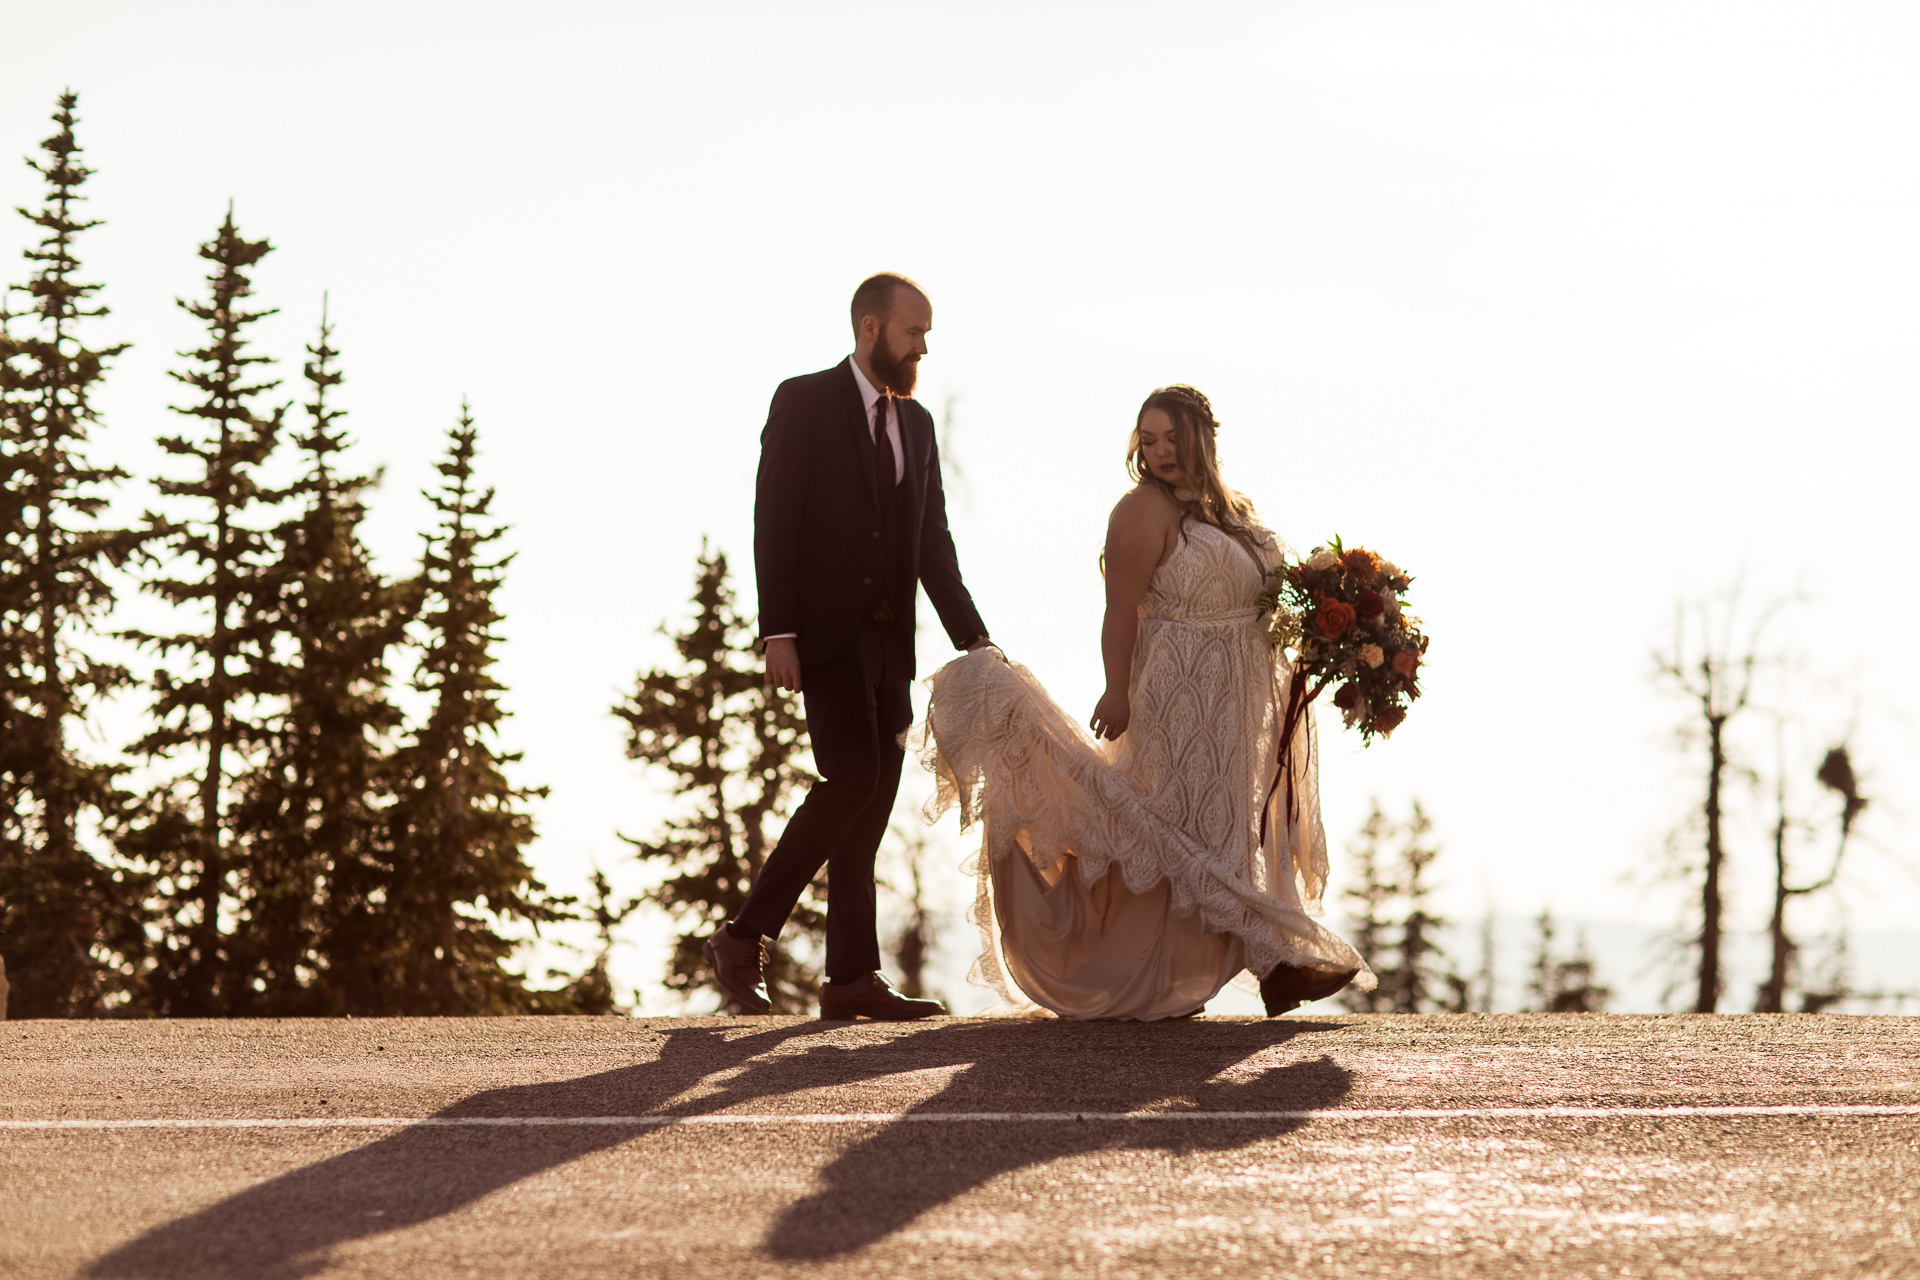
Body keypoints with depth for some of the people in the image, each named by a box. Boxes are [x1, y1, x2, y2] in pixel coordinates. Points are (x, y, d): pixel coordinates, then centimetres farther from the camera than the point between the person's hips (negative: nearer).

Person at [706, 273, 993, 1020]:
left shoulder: (915, 423, 16)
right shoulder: (804, 403, -3)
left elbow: (934, 544, 16)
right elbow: (774, 522, -9)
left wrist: (972, 637, 6)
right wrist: (776, 634, -16)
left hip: (889, 641, 7)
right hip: (827, 630, -7)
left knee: (870, 804, 4)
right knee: (853, 777, -18)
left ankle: (852, 979, 4)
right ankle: (745, 938, -9)